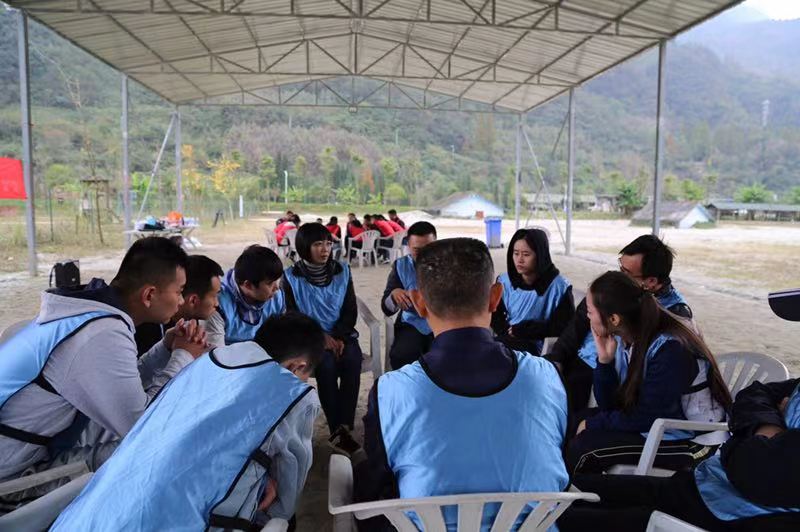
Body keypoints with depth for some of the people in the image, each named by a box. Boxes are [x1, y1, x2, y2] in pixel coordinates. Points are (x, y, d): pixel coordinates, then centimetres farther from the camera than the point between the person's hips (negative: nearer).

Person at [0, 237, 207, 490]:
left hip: (29, 443, 9)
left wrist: (167, 348, -4)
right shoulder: (104, 337, -29)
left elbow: (123, 385, 9)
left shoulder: (95, 308, -1)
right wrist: (183, 357, -12)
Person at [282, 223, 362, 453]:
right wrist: (320, 337, -18)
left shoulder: (342, 271, 3)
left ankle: (344, 426, -26)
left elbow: (351, 310, 3)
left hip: (341, 334, 2)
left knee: (352, 360, -29)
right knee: (327, 365, -32)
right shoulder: (292, 277, -4)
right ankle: (337, 429, -24)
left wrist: (339, 337, -14)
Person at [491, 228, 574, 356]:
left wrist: (522, 330, -11)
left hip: (534, 348, -4)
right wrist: (508, 333, -10)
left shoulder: (559, 287, -7)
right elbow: (494, 315, 11)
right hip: (504, 341, 4)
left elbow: (563, 326, -5)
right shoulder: (505, 281, 2)